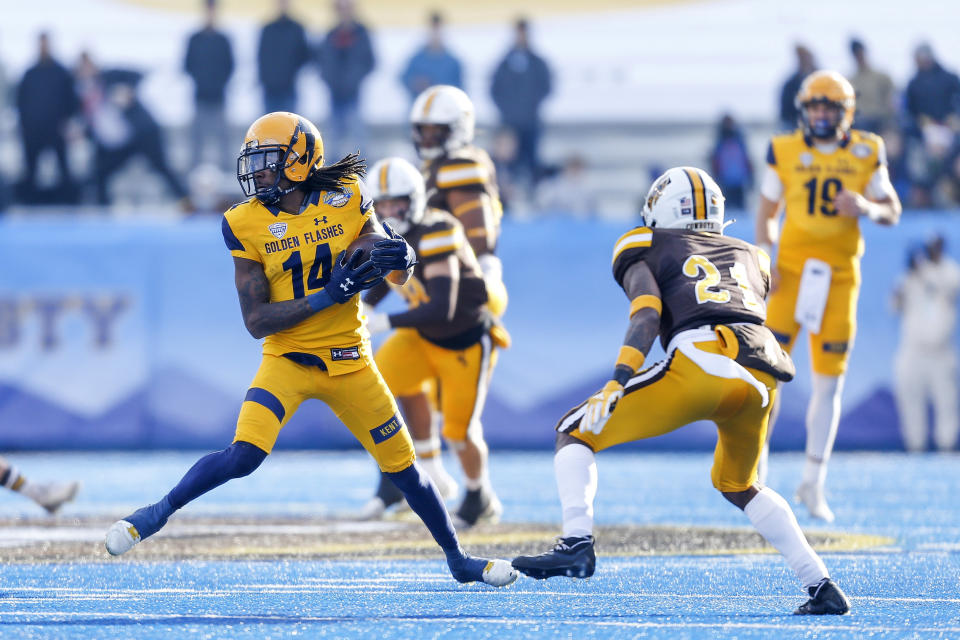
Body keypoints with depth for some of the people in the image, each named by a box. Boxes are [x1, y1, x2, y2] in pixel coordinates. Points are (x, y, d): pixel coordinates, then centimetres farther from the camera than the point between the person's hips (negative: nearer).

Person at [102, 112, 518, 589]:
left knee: (403, 468, 10)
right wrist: (326, 296, -24)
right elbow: (256, 321, -13)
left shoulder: (347, 199, -6)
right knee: (244, 455, -23)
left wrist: (400, 257, -21)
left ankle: (458, 559, 29)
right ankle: (160, 511, -4)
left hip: (348, 361, 2)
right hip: (287, 359, -2)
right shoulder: (246, 225, -9)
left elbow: (398, 275, 4)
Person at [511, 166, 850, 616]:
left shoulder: (646, 249, 20)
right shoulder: (750, 257, 36)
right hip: (763, 372, 5)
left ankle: (577, 542, -13)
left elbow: (647, 313, 2)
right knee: (738, 486, 31)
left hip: (701, 361, -5)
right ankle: (821, 586, 21)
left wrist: (618, 380, -10)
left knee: (575, 432, 10)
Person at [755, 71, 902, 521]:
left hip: (839, 274, 1)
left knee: (829, 382, 3)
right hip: (793, 267, -1)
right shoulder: (784, 152, 0)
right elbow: (767, 210, 7)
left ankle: (813, 484, 13)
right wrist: (764, 259, -8)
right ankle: (756, 463, 6)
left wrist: (867, 208, -14)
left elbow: (893, 211, 8)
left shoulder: (866, 154, 2)